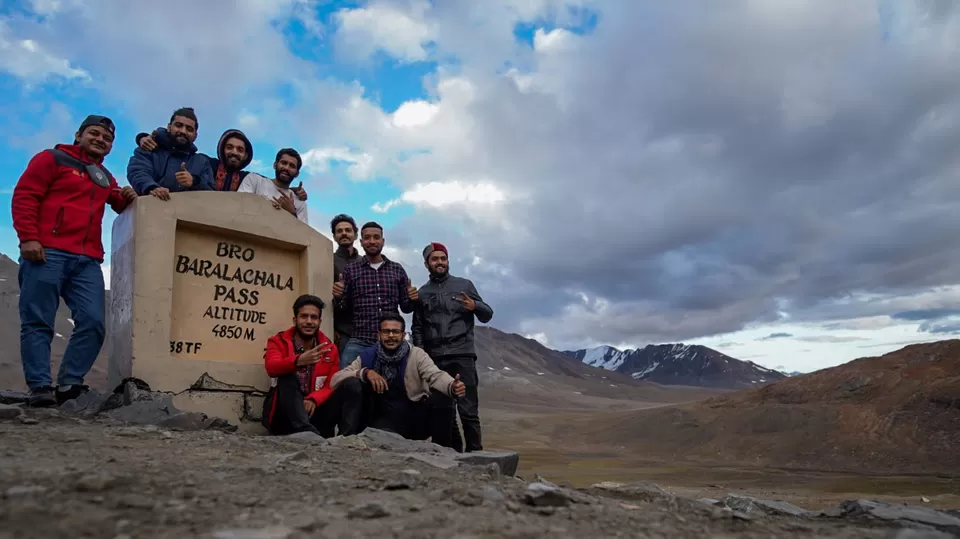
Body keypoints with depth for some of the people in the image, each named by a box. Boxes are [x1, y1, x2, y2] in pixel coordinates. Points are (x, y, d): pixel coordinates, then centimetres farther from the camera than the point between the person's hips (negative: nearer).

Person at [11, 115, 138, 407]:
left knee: (93, 322, -7)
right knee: (38, 322, -6)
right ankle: (40, 387, -6)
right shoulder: (52, 159, 9)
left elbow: (121, 208, 38)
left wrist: (128, 198, 12)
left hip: (87, 261, 6)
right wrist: (28, 237, -13)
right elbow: (24, 196, 0)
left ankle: (69, 384, -2)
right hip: (47, 253, -5)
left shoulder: (106, 178, 26)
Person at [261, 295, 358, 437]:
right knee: (287, 378, -30)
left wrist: (314, 400, -25)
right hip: (282, 417, -2)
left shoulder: (330, 349, 6)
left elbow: (332, 385, -3)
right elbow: (271, 368, -24)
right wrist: (299, 361, -45)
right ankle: (306, 431, -48)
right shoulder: (279, 341, -2)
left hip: (313, 410, 2)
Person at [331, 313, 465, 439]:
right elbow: (335, 380, -2)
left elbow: (435, 375, -21)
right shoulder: (368, 356, 4)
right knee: (352, 384, -17)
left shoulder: (416, 355, -4)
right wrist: (365, 373, -19)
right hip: (376, 417, 2)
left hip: (407, 419, -1)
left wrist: (452, 386, -44)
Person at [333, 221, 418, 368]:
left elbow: (405, 307, 13)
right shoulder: (350, 270, 7)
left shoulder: (397, 270, 10)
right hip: (359, 341, -1)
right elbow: (342, 307, 6)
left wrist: (411, 300, -8)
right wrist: (338, 297, -15)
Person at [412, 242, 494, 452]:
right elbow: (417, 328, 14)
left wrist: (475, 306, -14)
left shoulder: (464, 284, 8)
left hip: (462, 356, -3)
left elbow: (487, 315, 8)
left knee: (468, 411, -9)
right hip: (434, 359, 3)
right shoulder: (422, 293, 13)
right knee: (443, 410, 7)